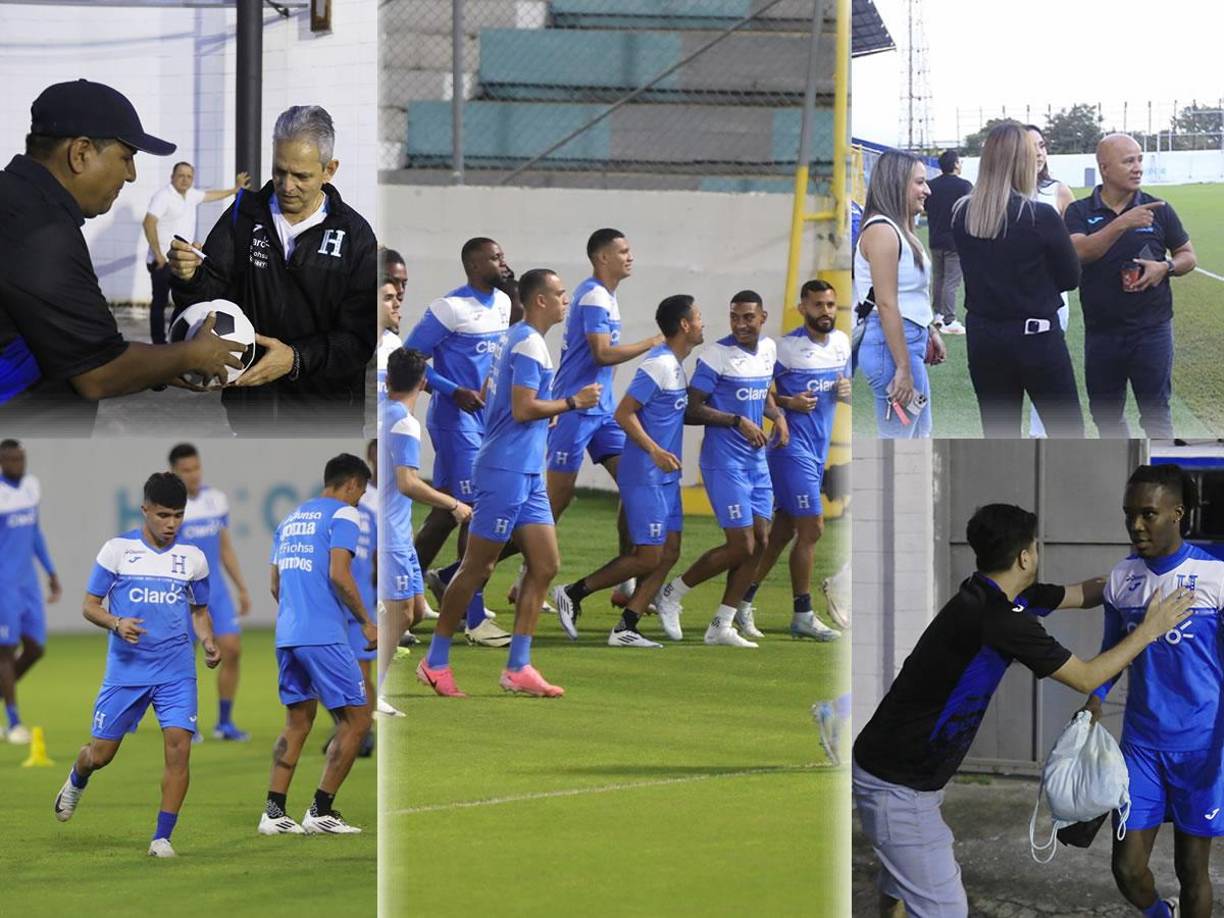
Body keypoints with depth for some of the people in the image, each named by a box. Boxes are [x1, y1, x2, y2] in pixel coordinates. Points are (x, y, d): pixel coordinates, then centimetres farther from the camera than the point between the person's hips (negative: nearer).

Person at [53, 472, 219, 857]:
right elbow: (90, 605, 2)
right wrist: (116, 623, -19)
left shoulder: (193, 557, 5)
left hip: (176, 670, 1)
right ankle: (76, 781, 42)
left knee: (178, 746, -15)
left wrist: (208, 643, -2)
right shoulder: (117, 550, -2)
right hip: (126, 668, -1)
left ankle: (162, 837, -7)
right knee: (101, 753, 5)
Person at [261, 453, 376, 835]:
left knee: (297, 722, 15)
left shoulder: (290, 520, 20)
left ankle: (274, 812, 7)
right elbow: (338, 575, -15)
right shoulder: (343, 514, -4)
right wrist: (366, 623, -7)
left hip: (287, 635, 8)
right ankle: (321, 811, -3)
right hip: (324, 637, -8)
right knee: (356, 719, 0)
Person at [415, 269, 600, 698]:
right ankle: (436, 663, 5)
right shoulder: (529, 344, -14)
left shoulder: (516, 339, 17)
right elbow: (523, 409, -21)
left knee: (545, 566, 5)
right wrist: (573, 402, -12)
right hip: (506, 472, -10)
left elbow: (489, 395, 25)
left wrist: (547, 415, 26)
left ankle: (518, 668, 6)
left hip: (527, 474, 10)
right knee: (477, 567, -3)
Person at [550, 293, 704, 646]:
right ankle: (573, 594, 2)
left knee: (668, 554, 5)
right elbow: (623, 413, -20)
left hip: (665, 477, 10)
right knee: (648, 557, -9)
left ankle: (625, 628, 5)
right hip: (645, 475, -10)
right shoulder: (659, 365, -16)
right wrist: (655, 451, -26)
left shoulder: (675, 366, 13)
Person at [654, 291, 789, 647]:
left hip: (756, 459, 8)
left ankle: (722, 625, 12)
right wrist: (738, 422, -22)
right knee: (741, 546, -10)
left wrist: (778, 416, 8)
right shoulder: (716, 355, -14)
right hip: (724, 461, -8)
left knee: (759, 542, 5)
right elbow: (692, 410, -14)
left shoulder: (768, 349, 9)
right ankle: (672, 595, 7)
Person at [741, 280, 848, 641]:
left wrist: (846, 391, -1)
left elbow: (842, 389, 22)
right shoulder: (786, 347, -13)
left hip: (819, 449, 8)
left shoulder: (842, 343, 9)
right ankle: (803, 616, -1)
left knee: (783, 530, 11)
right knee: (811, 529, -8)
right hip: (793, 447, -8)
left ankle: (743, 601, 20)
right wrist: (788, 403, -23)